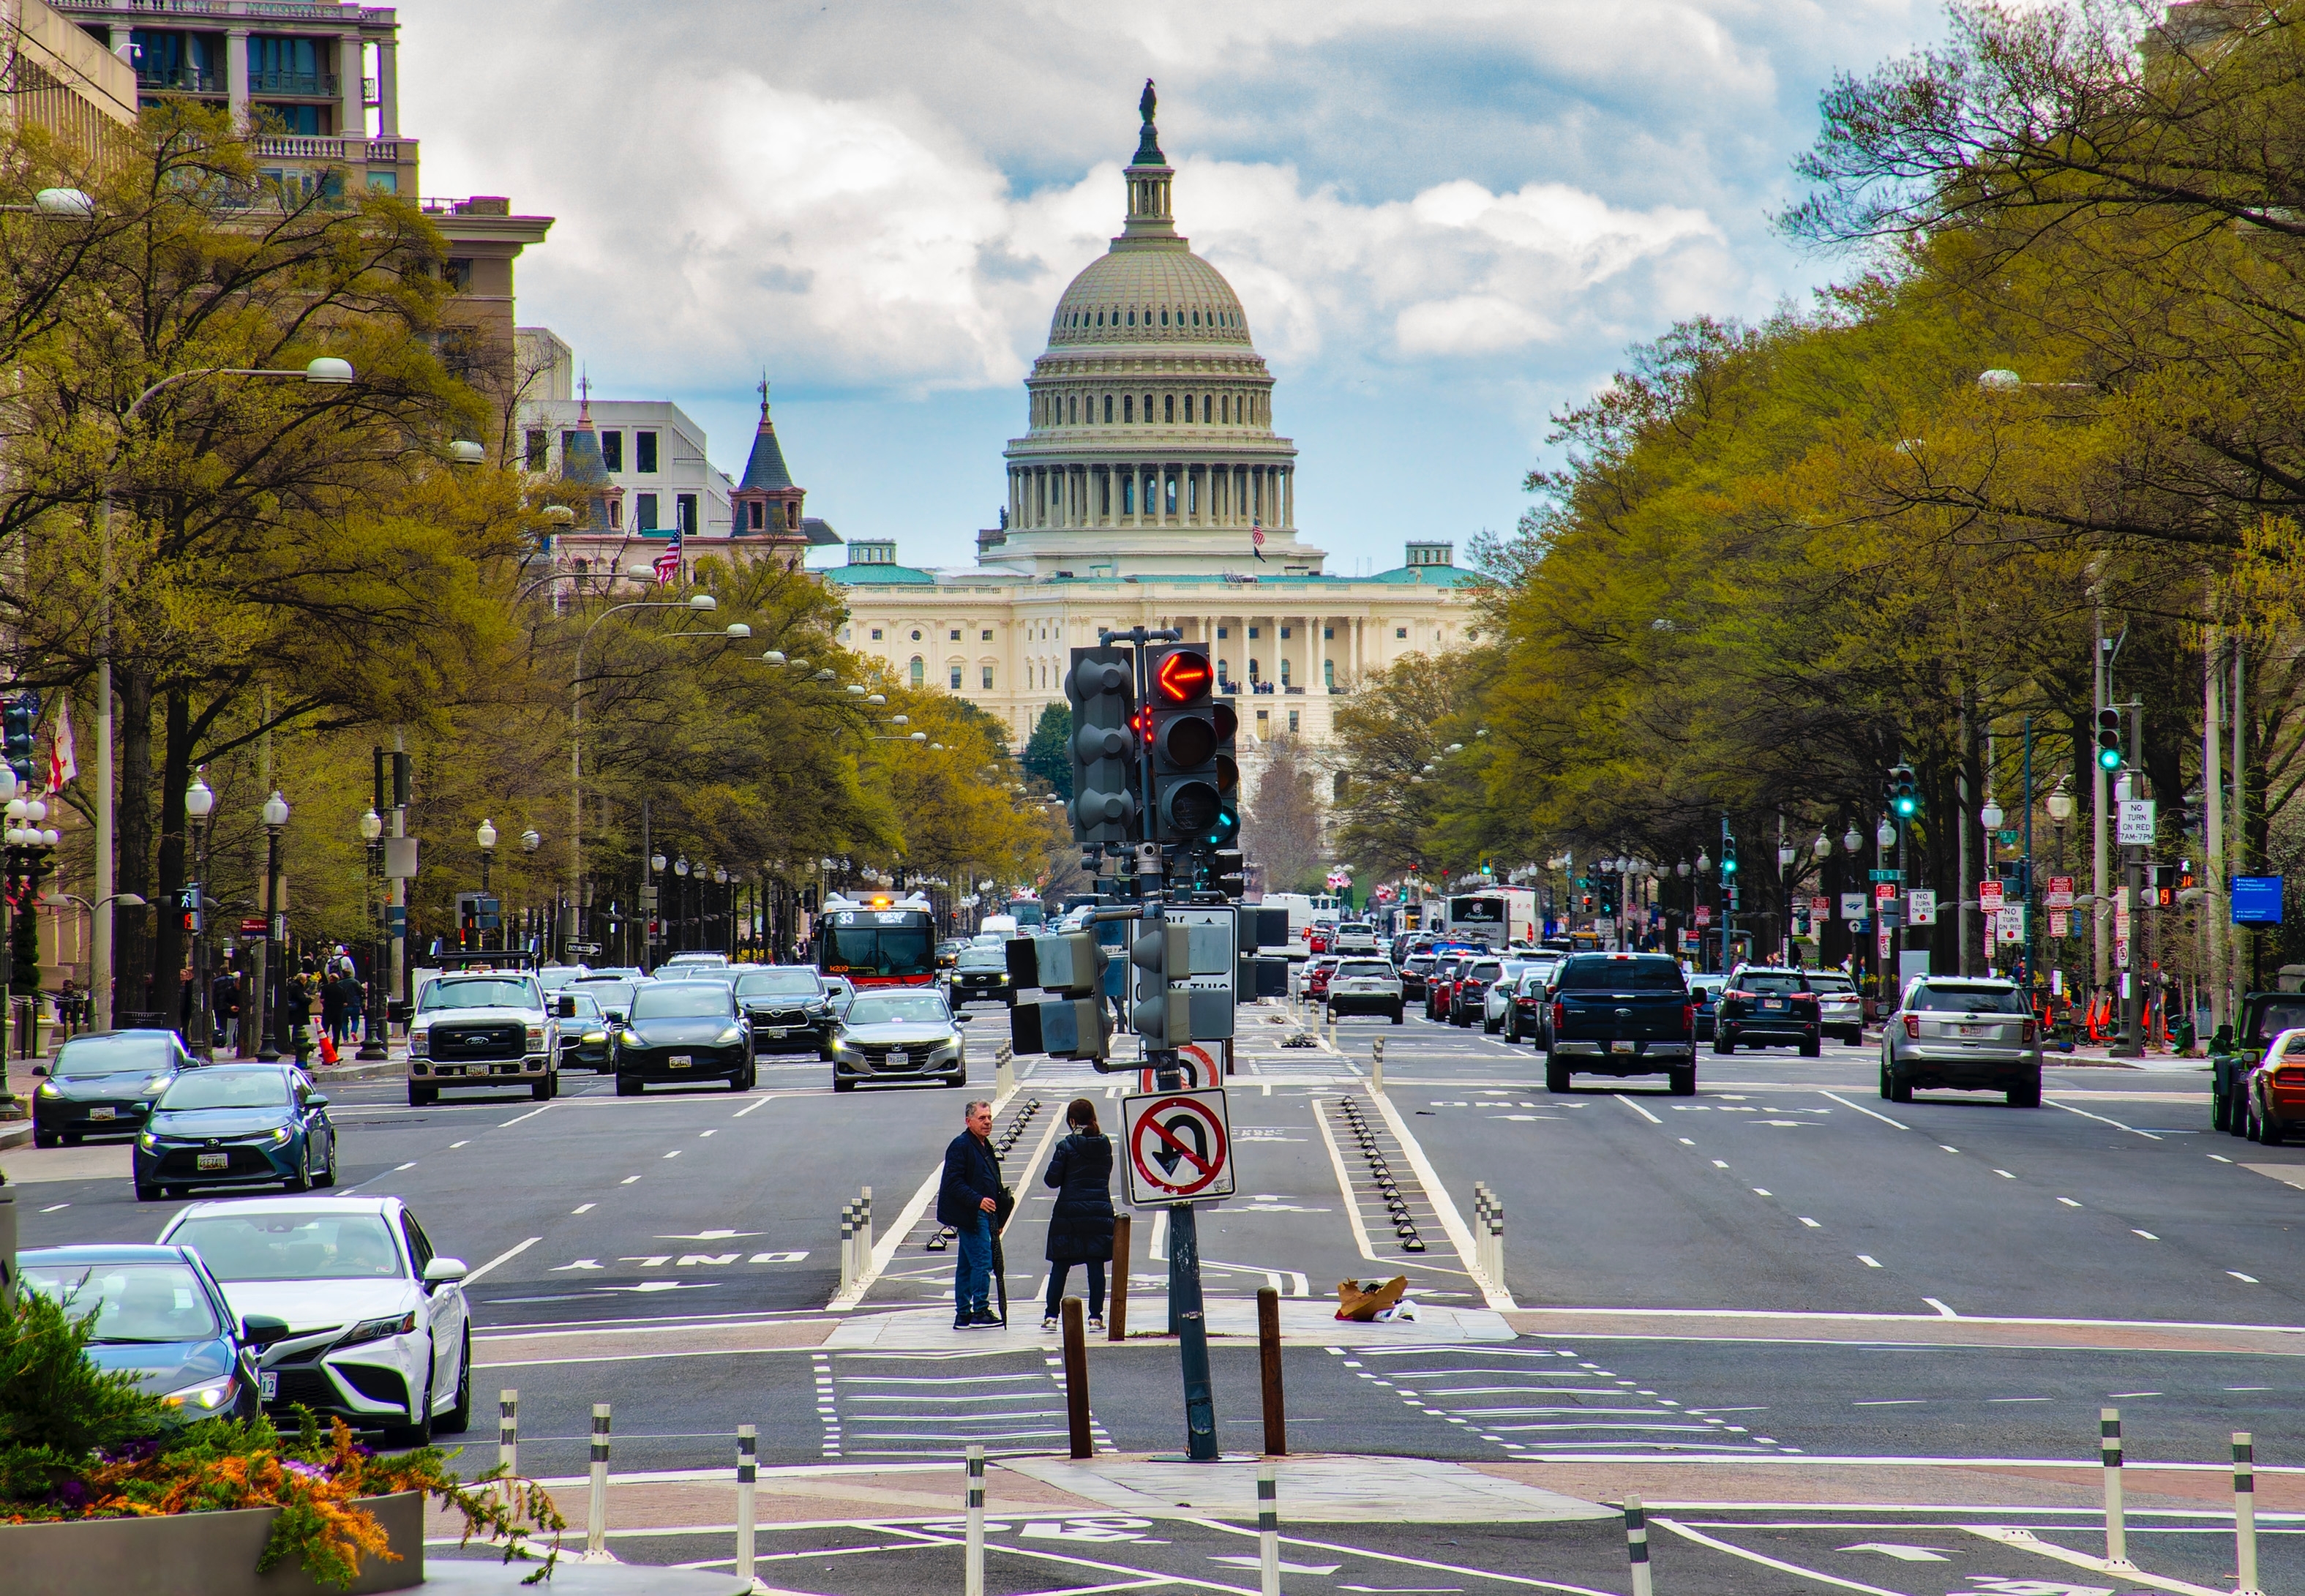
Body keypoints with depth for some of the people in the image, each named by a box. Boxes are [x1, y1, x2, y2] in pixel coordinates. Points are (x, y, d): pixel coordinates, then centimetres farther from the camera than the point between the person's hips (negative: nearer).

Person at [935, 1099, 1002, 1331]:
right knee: (982, 1261, -12)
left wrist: (997, 1215, 20)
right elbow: (954, 1182, -18)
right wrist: (978, 1200, -27)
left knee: (967, 1265, 11)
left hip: (981, 1215, 10)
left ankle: (963, 1315, 14)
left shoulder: (985, 1147, 19)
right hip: (970, 1215, -10)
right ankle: (979, 1312, -10)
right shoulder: (961, 1146, -11)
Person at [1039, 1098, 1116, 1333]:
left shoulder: (1067, 1146, -9)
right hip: (1100, 1211, 3)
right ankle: (1095, 1317, 0)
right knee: (1096, 1265, 3)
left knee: (1060, 1266, 5)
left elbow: (1052, 1179, -9)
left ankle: (1051, 1316, 5)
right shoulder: (1105, 1145, 3)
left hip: (1069, 1212, -3)